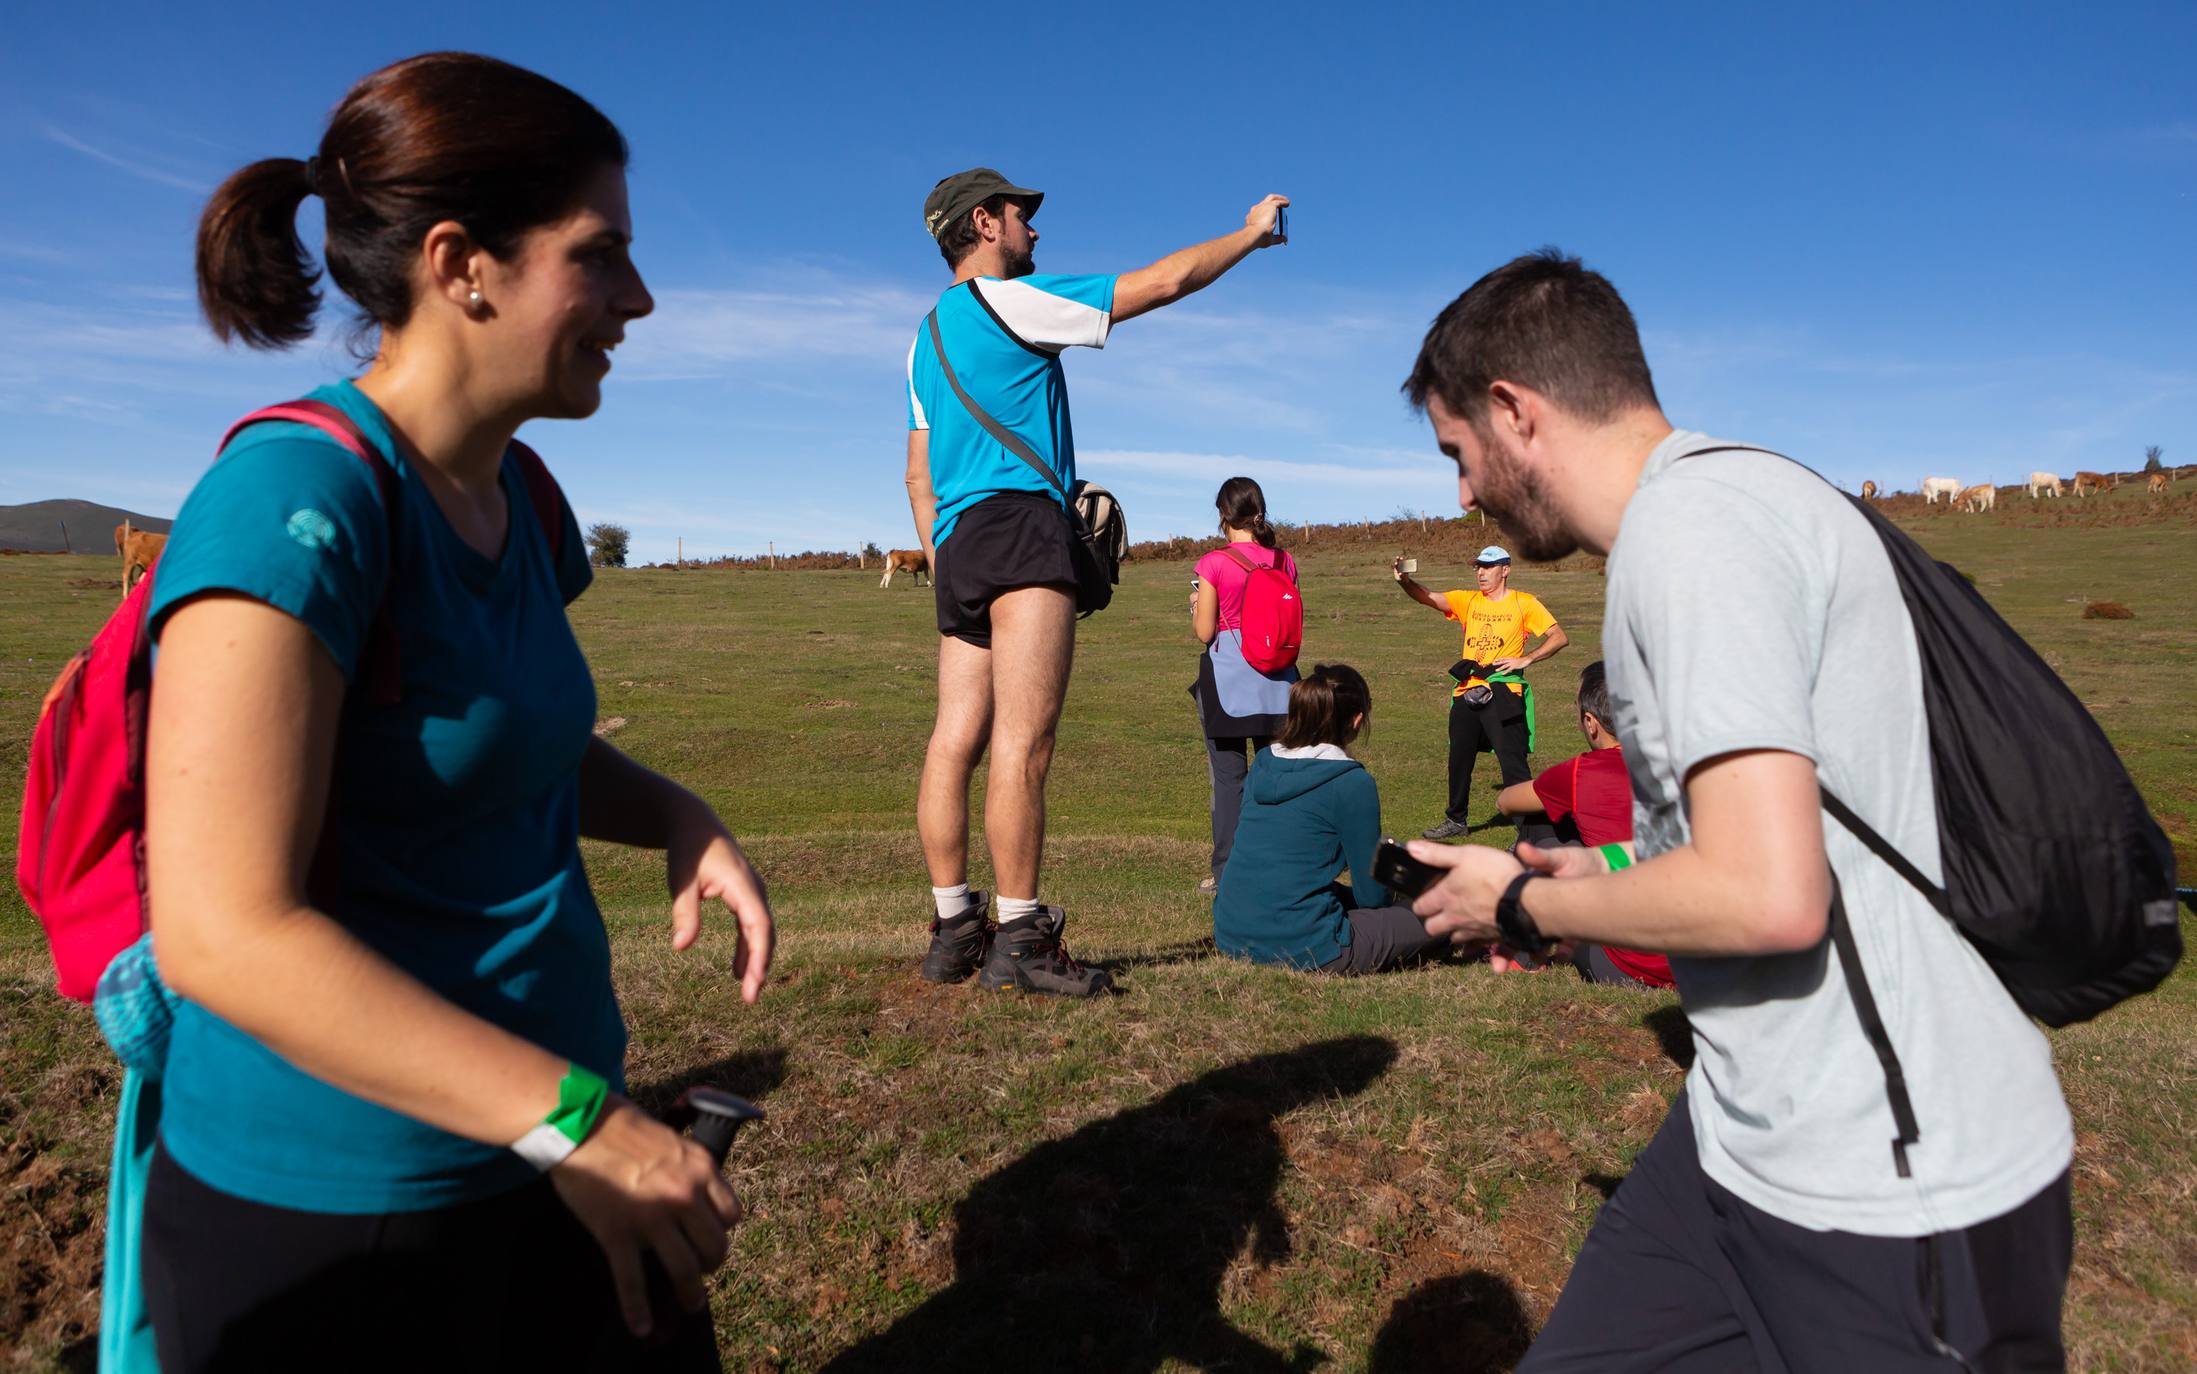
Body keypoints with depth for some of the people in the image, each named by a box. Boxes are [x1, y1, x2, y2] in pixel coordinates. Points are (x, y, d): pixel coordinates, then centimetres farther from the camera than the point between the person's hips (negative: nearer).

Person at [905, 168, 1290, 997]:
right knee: (1023, 744, -12)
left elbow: (918, 474, 23)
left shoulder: (927, 337, 25)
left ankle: (953, 930, 5)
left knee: (956, 741, 3)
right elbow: (1165, 281, 3)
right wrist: (1251, 233, 17)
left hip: (958, 548, 9)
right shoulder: (1009, 301, 0)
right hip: (1020, 528, -9)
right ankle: (1020, 941, -11)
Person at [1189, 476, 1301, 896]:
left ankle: (1228, 873, 6)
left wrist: (1195, 606, 11)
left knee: (1228, 777, 2)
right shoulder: (1284, 561, 4)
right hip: (1275, 677, 4)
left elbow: (1203, 632, -8)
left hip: (1227, 677, -4)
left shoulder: (1214, 564, -11)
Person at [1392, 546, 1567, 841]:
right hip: (1466, 693, 5)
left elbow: (1560, 638, -2)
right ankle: (1457, 820, 34)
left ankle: (1530, 832, -4)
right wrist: (1404, 581, -22)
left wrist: (1524, 659, -12)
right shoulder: (1468, 600, 11)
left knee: (1513, 764, -9)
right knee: (1459, 761, 16)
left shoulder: (1524, 603, 1)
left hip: (1502, 694, -5)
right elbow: (1428, 598, -3)